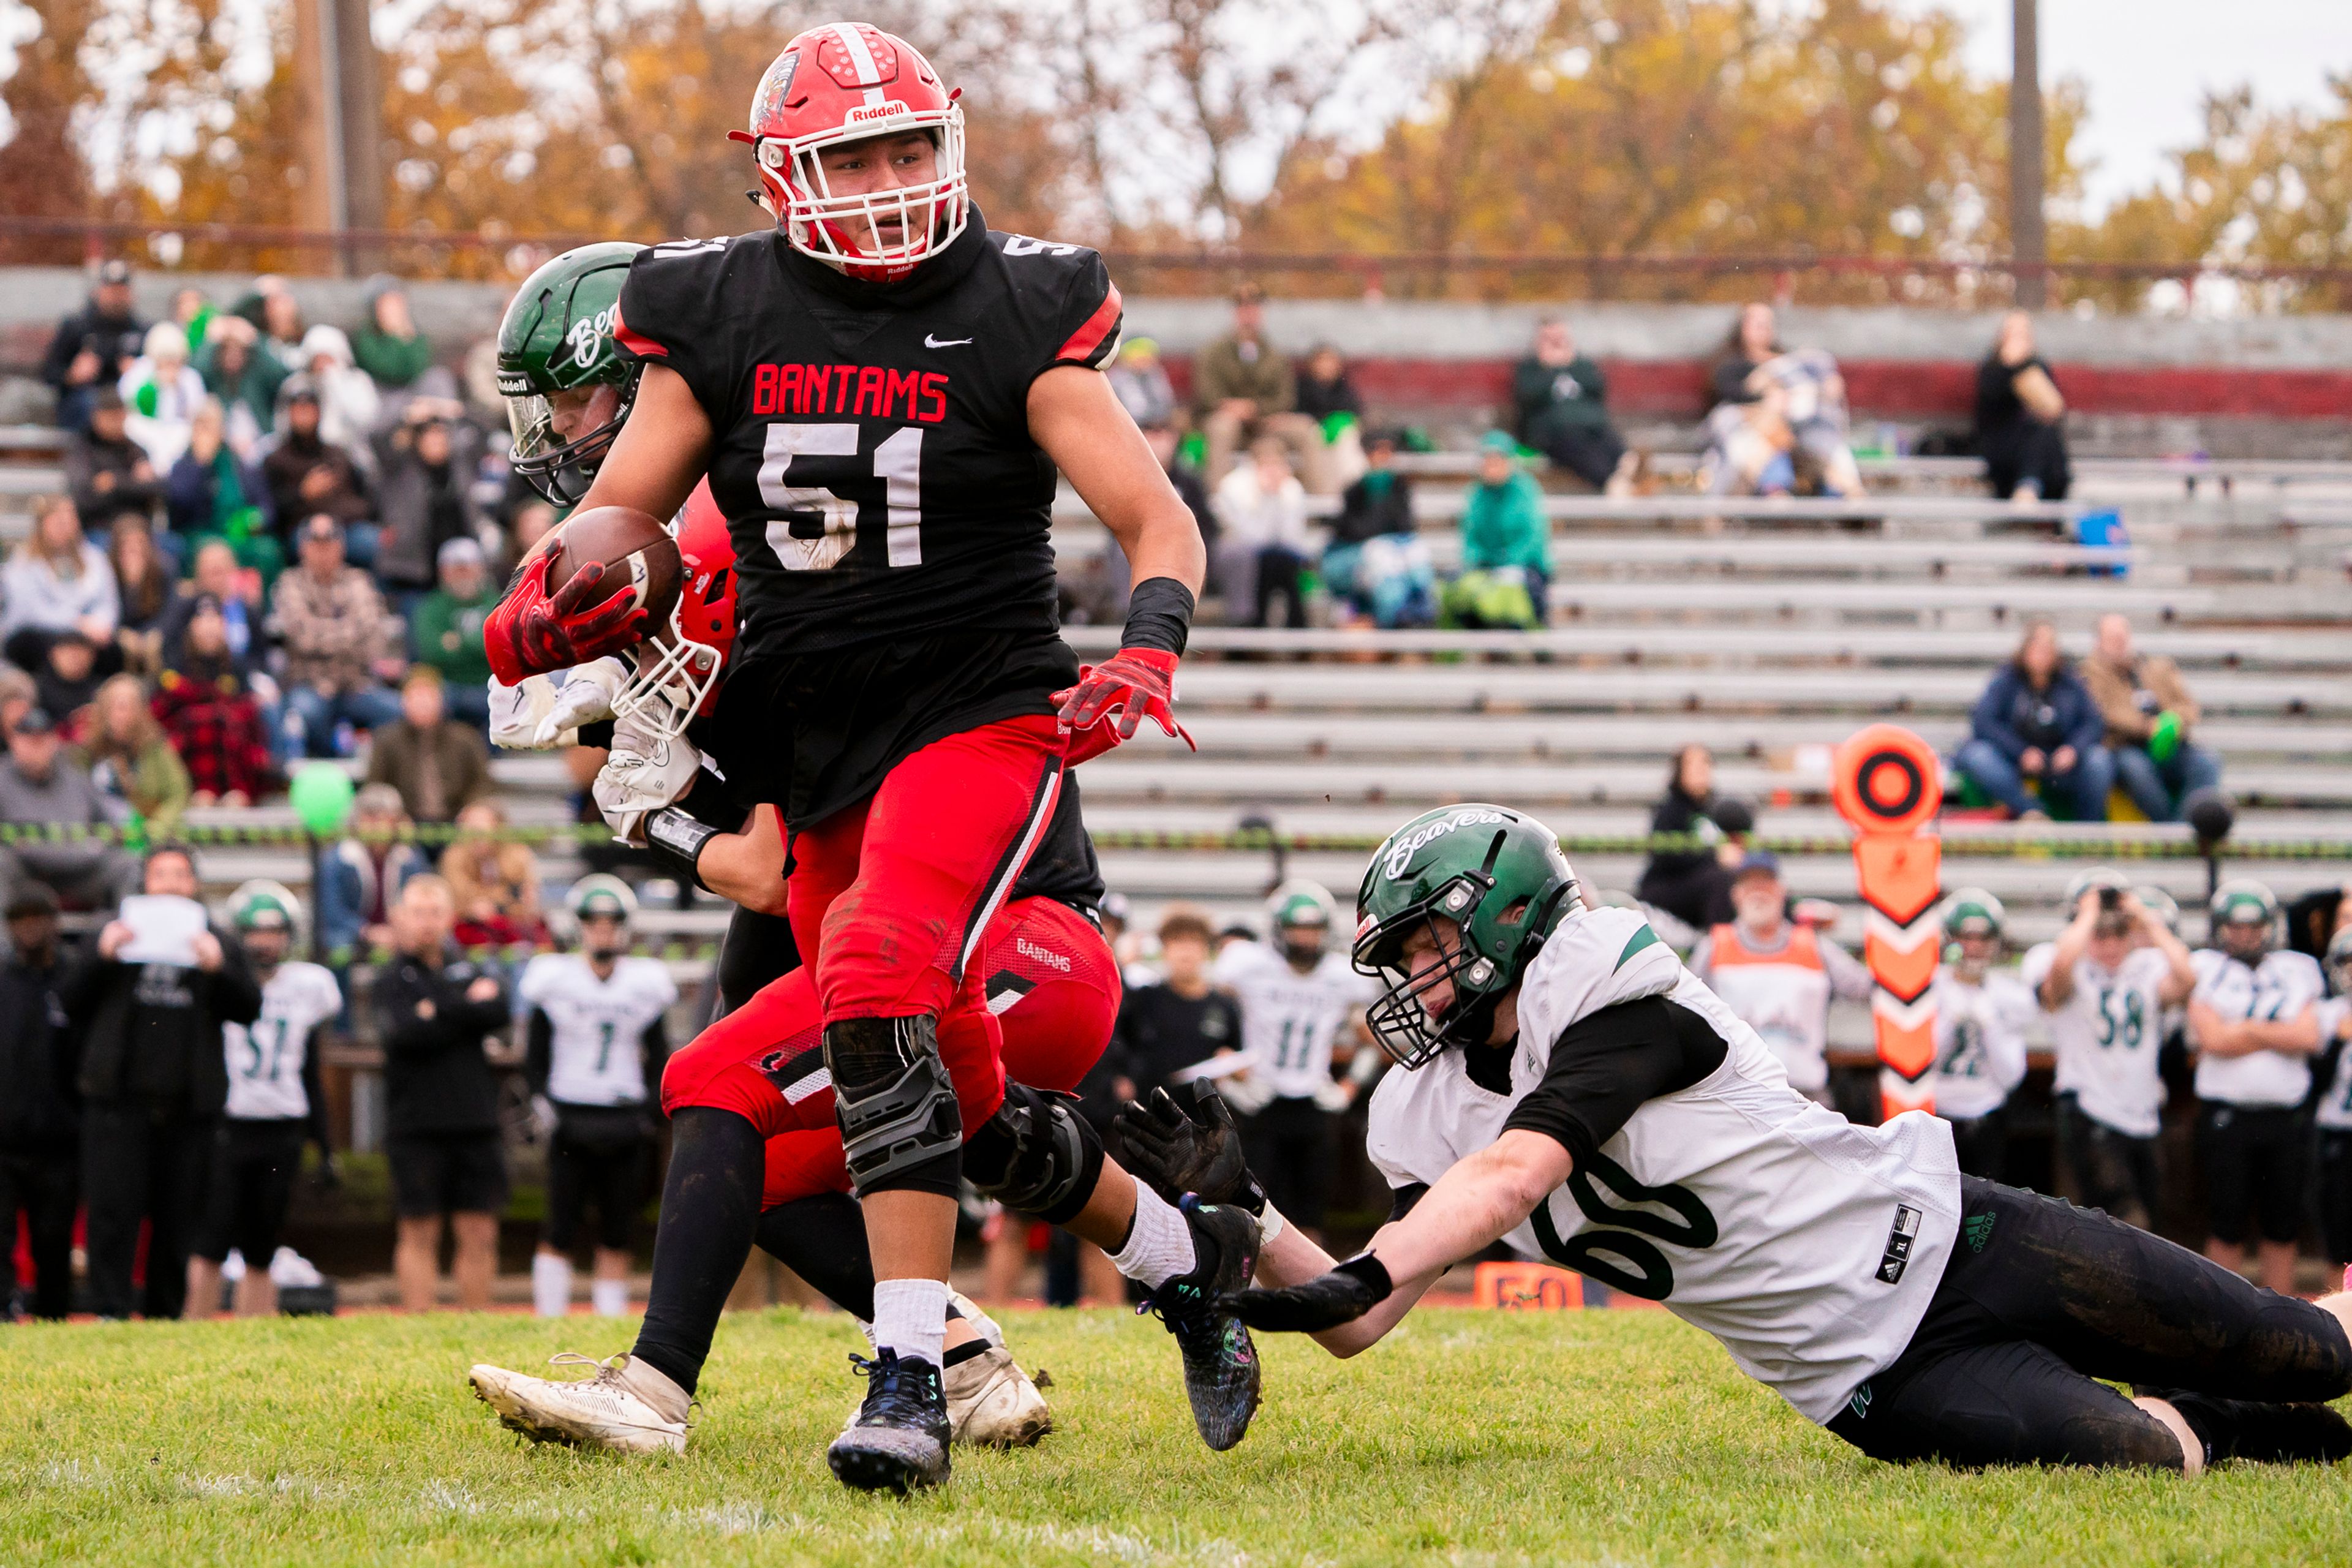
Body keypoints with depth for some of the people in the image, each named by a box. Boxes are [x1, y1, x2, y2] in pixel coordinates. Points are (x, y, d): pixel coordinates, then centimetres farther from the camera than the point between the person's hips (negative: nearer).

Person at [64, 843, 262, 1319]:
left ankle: (165, 1314, 11)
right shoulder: (117, 932, 11)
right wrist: (101, 957, -9)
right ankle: (109, 1311, -11)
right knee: (113, 1208, -9)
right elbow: (70, 1002, 7)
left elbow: (249, 1008, 3)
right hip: (121, 1096, -1)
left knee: (177, 1217, 4)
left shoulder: (220, 941, 12)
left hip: (189, 1098, 1)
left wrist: (218, 969, -14)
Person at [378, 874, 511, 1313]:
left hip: (475, 1123, 3)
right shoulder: (392, 978, 2)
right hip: (417, 1125, -3)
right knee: (420, 1233, 1)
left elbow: (499, 1013, -7)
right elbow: (404, 1034, -16)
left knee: (480, 1234, 4)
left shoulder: (470, 970, 13)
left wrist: (436, 1011, -9)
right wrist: (468, 1011, -8)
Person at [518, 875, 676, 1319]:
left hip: (625, 1120, 2)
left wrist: (649, 1108, 0)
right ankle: (550, 1320, -3)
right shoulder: (555, 979, 2)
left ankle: (611, 1318, 9)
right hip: (570, 1116, -2)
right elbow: (535, 1057, 5)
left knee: (619, 1232, 4)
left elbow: (658, 1058, 14)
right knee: (561, 1229, -6)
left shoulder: (645, 984, 8)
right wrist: (541, 1102, -9)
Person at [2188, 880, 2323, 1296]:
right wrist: (2280, 1034, -4)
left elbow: (2309, 1038, -3)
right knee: (2227, 1225, 1)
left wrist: (2246, 1030, -7)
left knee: (2283, 1224, 7)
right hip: (2226, 1116, -2)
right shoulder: (2206, 970, 3)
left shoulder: (2296, 971, 10)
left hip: (2285, 1116, 2)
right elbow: (2211, 1039, -11)